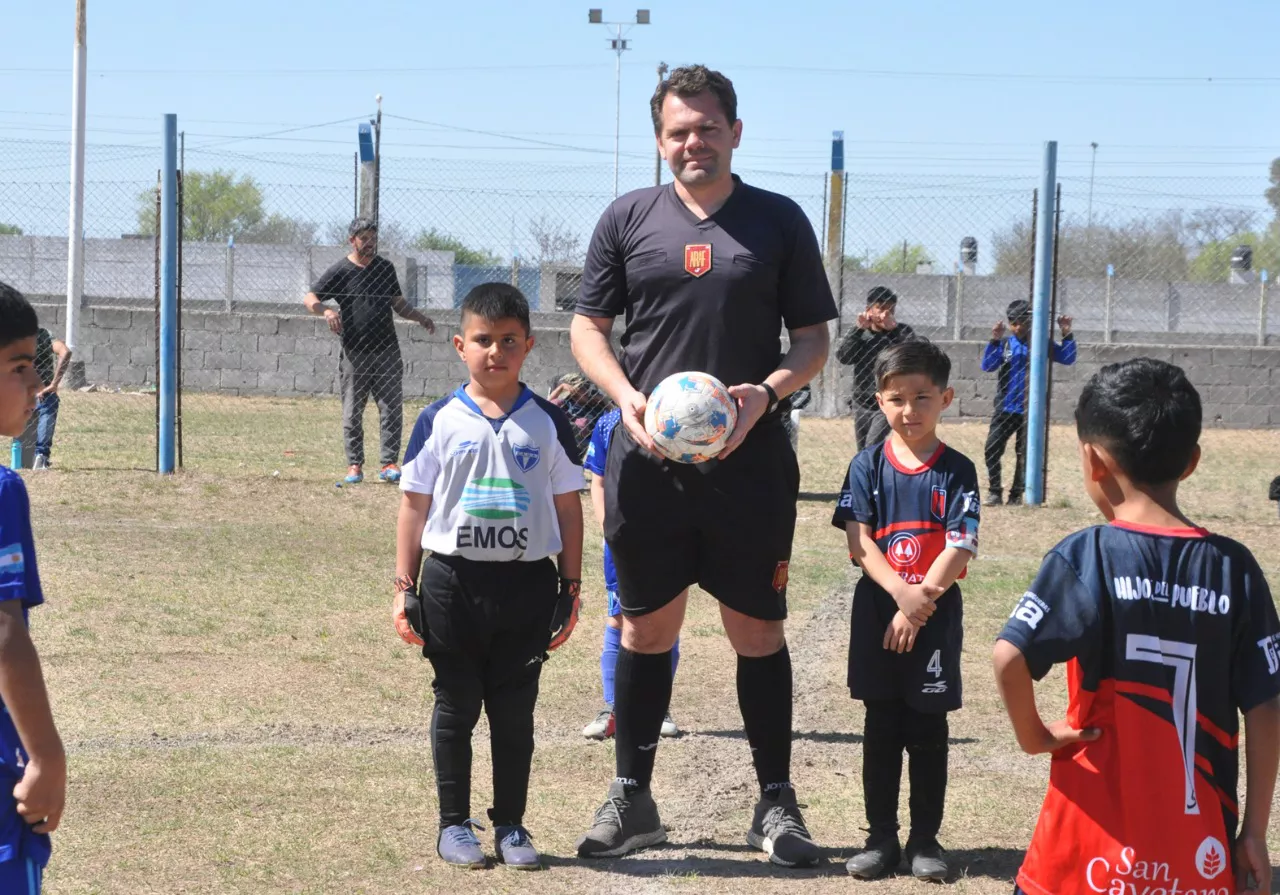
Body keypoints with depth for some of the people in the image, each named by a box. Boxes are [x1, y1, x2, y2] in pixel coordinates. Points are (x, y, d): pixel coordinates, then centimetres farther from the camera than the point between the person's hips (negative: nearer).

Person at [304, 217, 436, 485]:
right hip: (355, 353, -3)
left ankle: (389, 463, 4)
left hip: (387, 351, 3)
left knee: (392, 410, -1)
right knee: (352, 413, 2)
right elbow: (309, 298, -6)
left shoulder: (385, 267, 12)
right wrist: (326, 311, -27)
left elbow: (399, 303, 20)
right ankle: (354, 465, 10)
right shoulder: (340, 271, -2)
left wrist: (419, 317, 2)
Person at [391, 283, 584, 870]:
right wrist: (404, 589, 1)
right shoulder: (439, 422, 0)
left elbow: (567, 507, 6)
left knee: (514, 711, 7)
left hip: (527, 583, 1)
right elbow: (414, 505, 4)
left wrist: (570, 590, 4)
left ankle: (511, 825, 17)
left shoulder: (547, 423, 3)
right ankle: (454, 825, 17)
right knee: (455, 708, 7)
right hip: (452, 581, 0)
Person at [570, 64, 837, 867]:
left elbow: (814, 340, 6)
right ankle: (632, 798, 21)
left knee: (759, 631, 4)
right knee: (646, 628, 9)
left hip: (751, 462, -1)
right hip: (647, 461, 1)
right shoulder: (629, 218, 6)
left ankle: (776, 802, 15)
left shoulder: (780, 221, 4)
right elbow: (587, 327, 9)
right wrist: (628, 397, -9)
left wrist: (767, 392, -13)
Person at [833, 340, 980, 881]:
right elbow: (858, 539, -8)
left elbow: (961, 547, -10)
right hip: (877, 611, 1)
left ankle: (925, 840, 14)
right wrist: (901, 592, -20)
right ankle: (881, 837, 14)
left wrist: (922, 599, -18)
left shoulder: (956, 471, -3)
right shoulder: (868, 466, 0)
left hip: (936, 617, -1)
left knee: (928, 731, 4)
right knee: (881, 728, 6)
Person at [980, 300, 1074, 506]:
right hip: (1005, 409, 1)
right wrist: (994, 341, -21)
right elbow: (987, 366, -10)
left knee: (1025, 453, 5)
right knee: (992, 449, -5)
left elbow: (1067, 359, -3)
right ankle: (994, 491, 7)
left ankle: (1016, 494, 16)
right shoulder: (1004, 344, 2)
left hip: (1030, 410, 0)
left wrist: (1067, 335, -15)